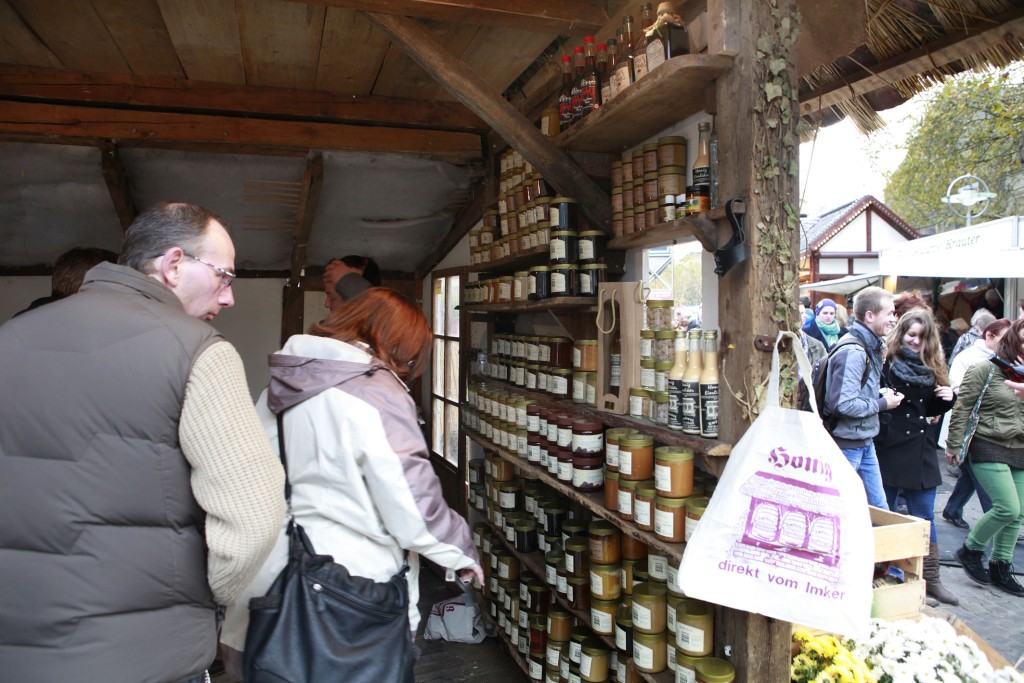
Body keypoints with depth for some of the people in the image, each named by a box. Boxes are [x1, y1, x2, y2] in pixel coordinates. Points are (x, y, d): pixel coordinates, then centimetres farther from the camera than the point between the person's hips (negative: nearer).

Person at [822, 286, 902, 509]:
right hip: (847, 446, -9)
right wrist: (883, 404, -16)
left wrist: (884, 397, 4)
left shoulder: (870, 347, 9)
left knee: (880, 510, 15)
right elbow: (843, 405, -29)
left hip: (866, 444, 9)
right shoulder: (852, 352, -22)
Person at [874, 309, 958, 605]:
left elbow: (931, 409, 20)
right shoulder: (883, 361, -8)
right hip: (888, 447, -5)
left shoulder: (931, 366, 11)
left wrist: (947, 398, 2)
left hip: (920, 450, 5)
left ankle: (931, 579, 21)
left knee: (924, 516, 10)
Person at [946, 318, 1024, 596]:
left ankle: (1000, 568, 24)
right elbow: (962, 409, -7)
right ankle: (971, 550, 8)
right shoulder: (984, 370, -7)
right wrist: (954, 445, -8)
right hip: (989, 448, -6)